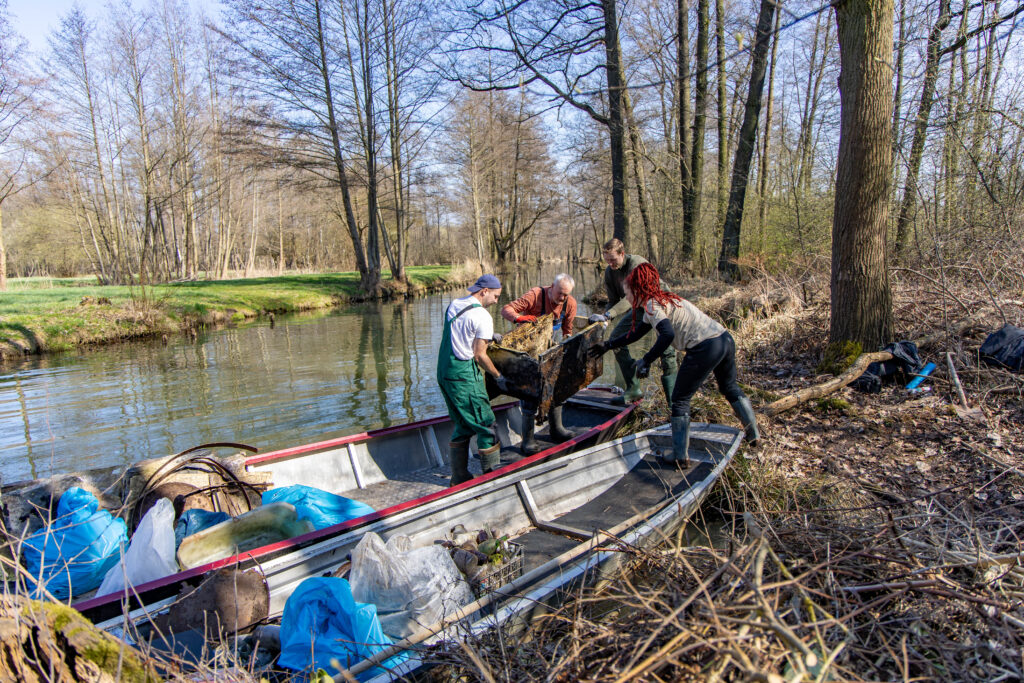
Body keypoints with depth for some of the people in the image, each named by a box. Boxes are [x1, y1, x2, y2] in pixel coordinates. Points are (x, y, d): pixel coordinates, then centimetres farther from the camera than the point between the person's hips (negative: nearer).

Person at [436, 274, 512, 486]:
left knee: (462, 425, 18)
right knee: (486, 424, 3)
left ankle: (459, 477, 23)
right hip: (465, 375, -9)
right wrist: (498, 377, 0)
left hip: (444, 373, 9)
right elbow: (479, 355, -13)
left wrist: (489, 336, 22)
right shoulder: (482, 317, -13)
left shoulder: (453, 305, 11)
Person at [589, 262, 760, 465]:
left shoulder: (652, 305, -8)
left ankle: (680, 455, 9)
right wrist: (607, 345, 35)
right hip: (725, 339, 10)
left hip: (706, 348, -10)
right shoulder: (661, 300, 21)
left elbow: (667, 334, -27)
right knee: (730, 388, 31)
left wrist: (646, 361, -20)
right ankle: (753, 434, 45)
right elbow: (636, 333, 30)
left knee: (679, 401, 5)